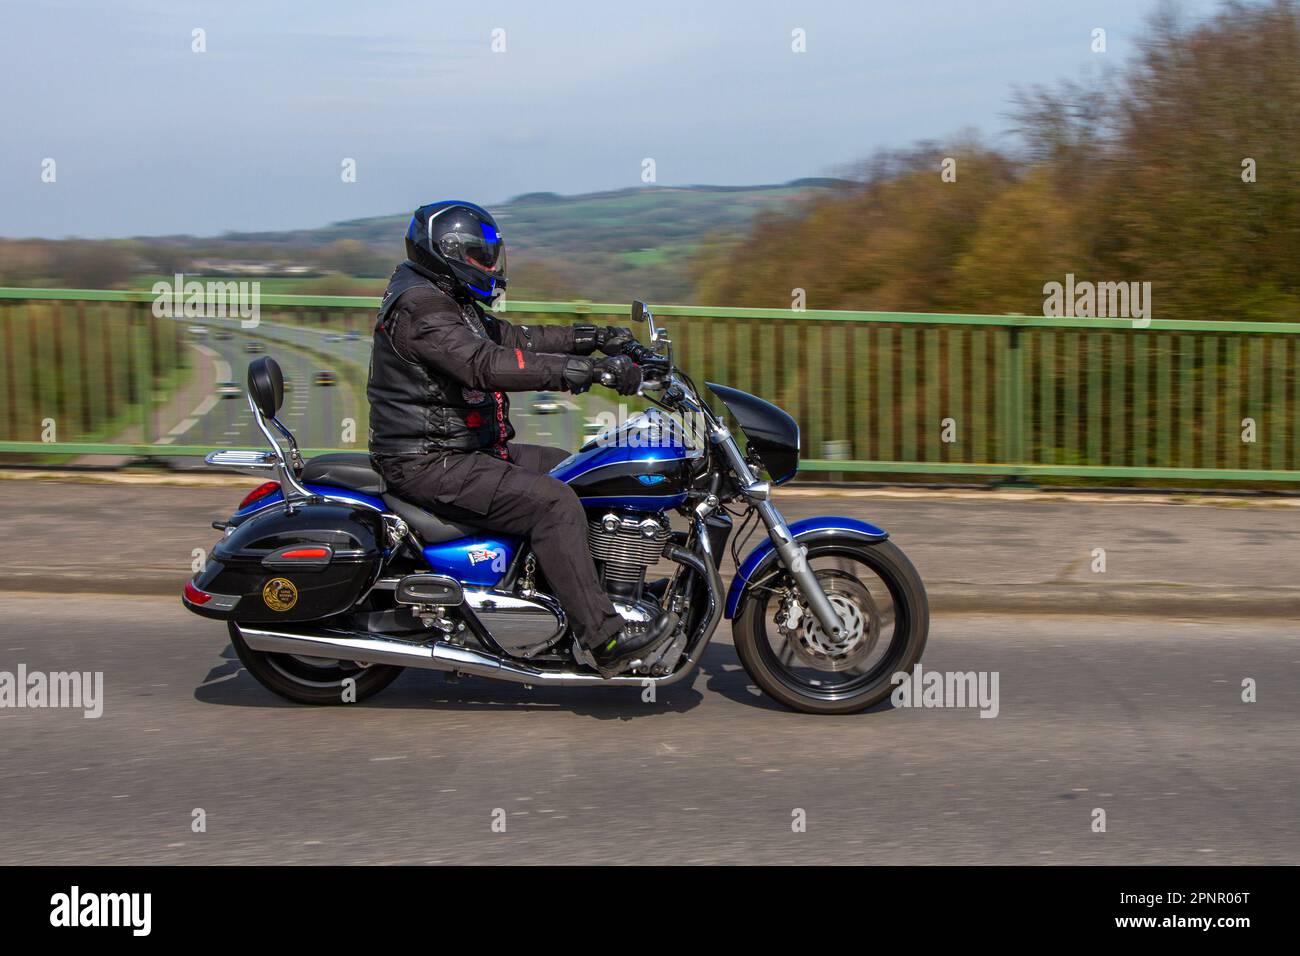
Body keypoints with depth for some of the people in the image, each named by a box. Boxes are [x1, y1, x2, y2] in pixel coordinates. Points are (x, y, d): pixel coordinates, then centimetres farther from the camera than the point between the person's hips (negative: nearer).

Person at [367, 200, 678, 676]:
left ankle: (612, 591, 14)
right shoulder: (419, 306, -18)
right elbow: (487, 365, -31)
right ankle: (605, 637, -24)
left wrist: (594, 338, 5)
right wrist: (587, 369, -35)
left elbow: (512, 339, 16)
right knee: (552, 502, -24)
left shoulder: (448, 302, 17)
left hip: (463, 448, 11)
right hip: (429, 464, -11)